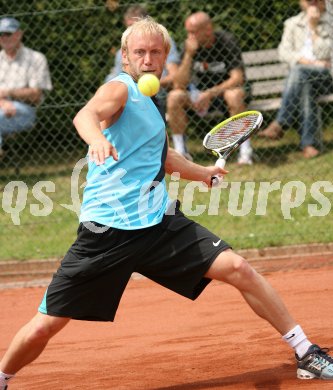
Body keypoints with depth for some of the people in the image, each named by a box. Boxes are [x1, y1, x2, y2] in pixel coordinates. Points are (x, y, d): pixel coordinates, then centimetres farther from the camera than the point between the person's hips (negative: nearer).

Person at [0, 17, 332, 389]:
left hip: (159, 221, 6)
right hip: (107, 230, -6)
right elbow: (86, 115, -31)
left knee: (237, 268, -9)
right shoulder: (120, 90, -6)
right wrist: (96, 137, -54)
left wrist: (202, 173, 54)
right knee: (45, 325, -6)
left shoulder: (149, 100, 18)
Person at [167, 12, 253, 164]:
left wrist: (210, 94, -33)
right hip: (202, 92, 4)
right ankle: (180, 151, -13)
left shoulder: (227, 41, -18)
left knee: (234, 95, -38)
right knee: (174, 97, -22)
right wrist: (188, 55, -27)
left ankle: (245, 151, -28)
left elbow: (237, 78, -25)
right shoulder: (190, 45, -9)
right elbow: (179, 85, -15)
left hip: (227, 89, -4)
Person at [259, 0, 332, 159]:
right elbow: (284, 52, 5)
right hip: (299, 74, 2)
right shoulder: (293, 23, 18)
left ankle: (280, 124, -40)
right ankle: (310, 142, -43)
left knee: (299, 72, -36)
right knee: (305, 88, -36)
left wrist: (313, 27, -7)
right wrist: (305, 60, -12)